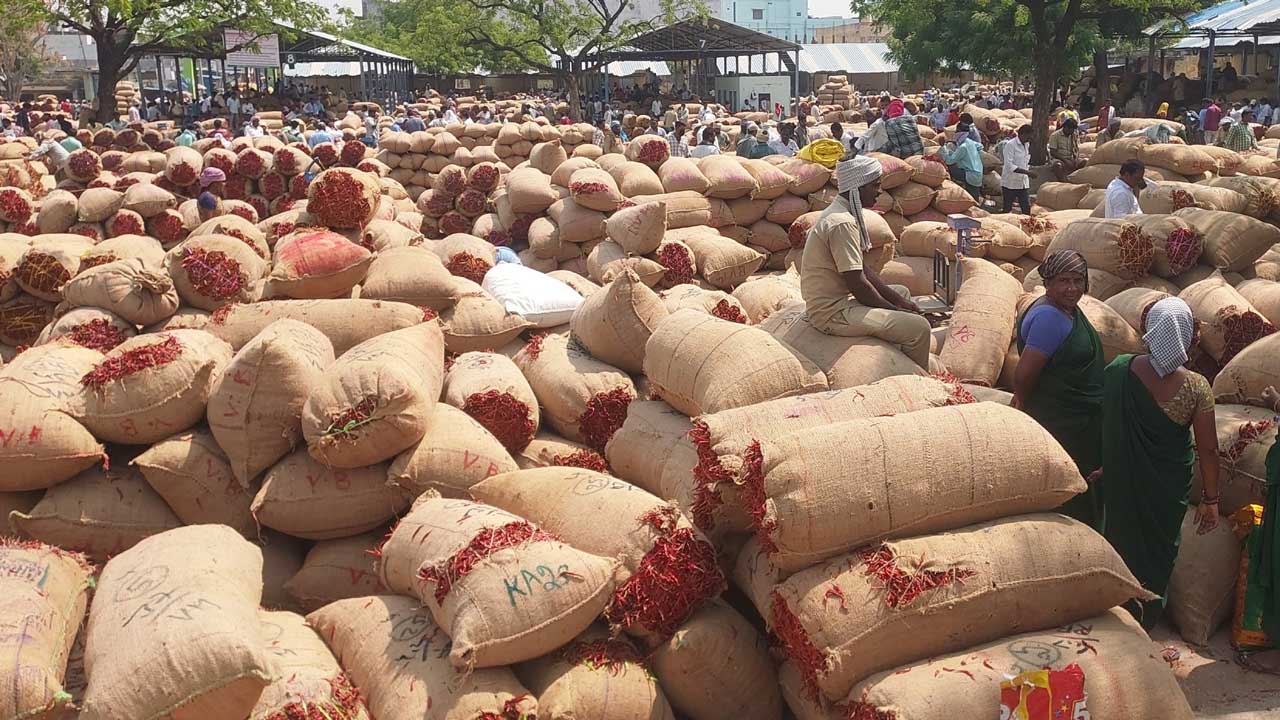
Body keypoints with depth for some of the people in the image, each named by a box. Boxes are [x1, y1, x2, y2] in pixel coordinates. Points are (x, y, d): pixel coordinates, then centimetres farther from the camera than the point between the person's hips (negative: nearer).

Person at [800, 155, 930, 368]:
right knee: (919, 327, -17)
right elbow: (857, 283, -23)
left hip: (835, 300, 11)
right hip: (833, 313, -11)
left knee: (902, 293, 28)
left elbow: (861, 269, 14)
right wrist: (894, 310, -10)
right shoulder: (842, 223, -22)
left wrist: (898, 300, 7)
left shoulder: (841, 213, 10)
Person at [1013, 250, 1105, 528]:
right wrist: (1025, 405, -8)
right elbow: (1023, 374, -25)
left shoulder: (1068, 309, 7)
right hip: (1061, 424, -10)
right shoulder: (1049, 317, -24)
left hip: (1085, 421, 10)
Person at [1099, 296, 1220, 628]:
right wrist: (1210, 499, -1)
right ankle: (1144, 622, 31)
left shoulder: (1118, 370, -15)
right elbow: (1207, 449, -14)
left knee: (1121, 540, 24)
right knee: (1157, 550, 18)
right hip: (1167, 487, -2)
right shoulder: (1196, 387, -21)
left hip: (1121, 480, 2)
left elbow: (1109, 426, 0)